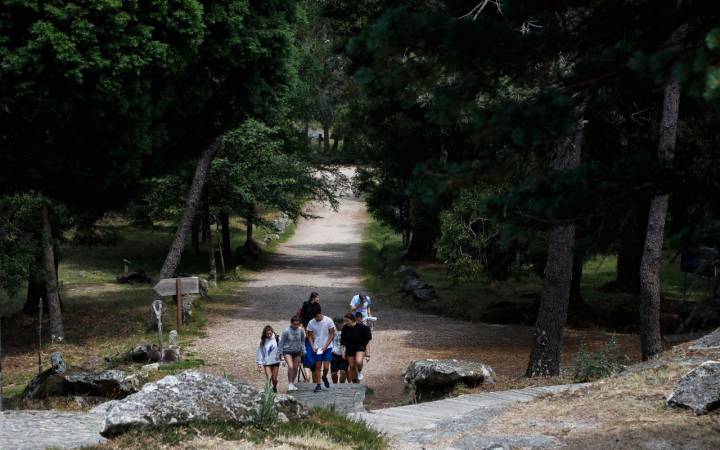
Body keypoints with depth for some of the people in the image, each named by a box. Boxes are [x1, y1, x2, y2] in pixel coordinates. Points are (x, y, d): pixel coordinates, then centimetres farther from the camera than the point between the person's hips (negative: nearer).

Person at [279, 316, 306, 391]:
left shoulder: (301, 330, -6)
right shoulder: (286, 331, -16)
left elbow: (302, 341, 11)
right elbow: (281, 342, -6)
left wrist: (303, 351, 11)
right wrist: (280, 353, -4)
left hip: (297, 351, 4)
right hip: (287, 351, -4)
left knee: (296, 368, 8)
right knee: (290, 367, -20)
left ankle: (292, 383, 27)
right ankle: (290, 384, -6)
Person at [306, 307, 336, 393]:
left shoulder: (328, 321, -10)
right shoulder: (311, 323, -3)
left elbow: (332, 334, -5)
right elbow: (310, 336, 5)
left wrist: (325, 346, -12)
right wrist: (313, 346, -10)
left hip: (327, 348, -2)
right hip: (317, 348, 2)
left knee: (326, 367, -7)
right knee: (317, 367, 1)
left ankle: (324, 377, 24)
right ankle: (318, 385, 10)